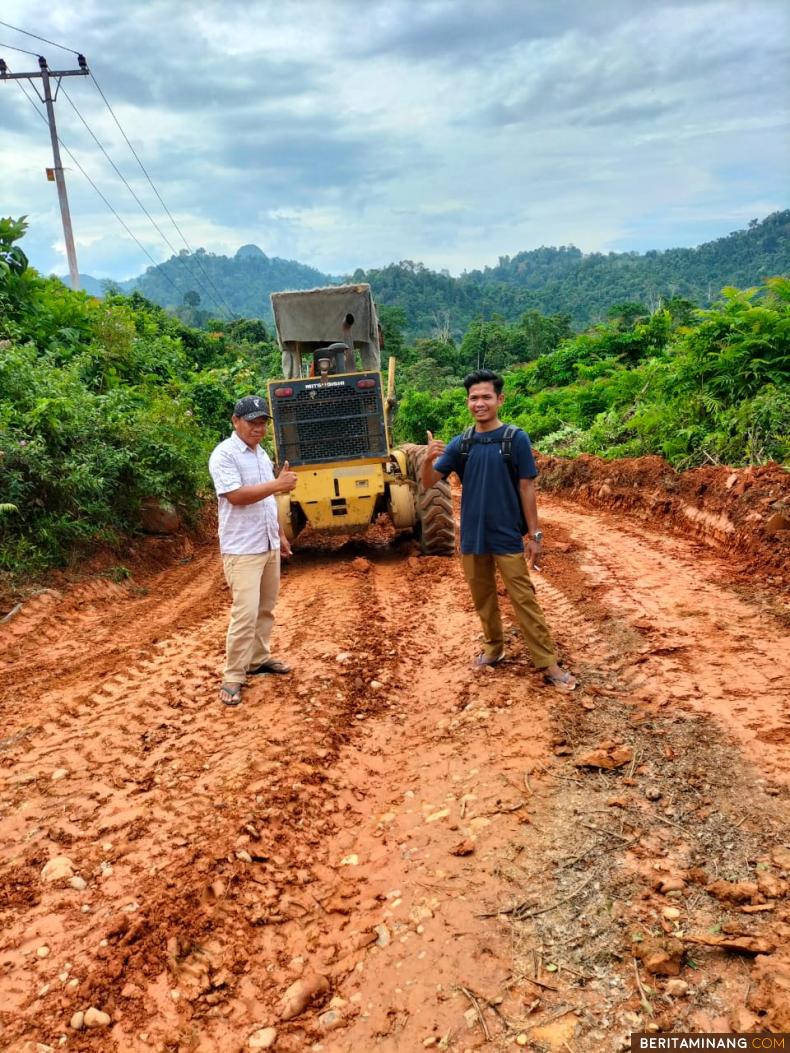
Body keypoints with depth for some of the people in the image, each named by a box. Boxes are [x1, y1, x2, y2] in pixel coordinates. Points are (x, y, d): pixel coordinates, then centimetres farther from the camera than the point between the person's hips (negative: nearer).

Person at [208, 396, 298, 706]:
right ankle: (232, 677, -1)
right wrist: (277, 484, -27)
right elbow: (236, 496, -24)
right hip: (242, 550, -8)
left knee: (265, 608, 15)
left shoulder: (261, 454, 14)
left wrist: (280, 534, 20)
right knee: (245, 613, -10)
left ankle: (259, 659, 28)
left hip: (269, 545, 8)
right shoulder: (224, 454, -13)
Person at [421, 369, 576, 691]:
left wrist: (534, 534, -5)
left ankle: (549, 665, 4)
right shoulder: (460, 443, 2)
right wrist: (428, 459, -22)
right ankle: (494, 648, 34)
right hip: (472, 537, 4)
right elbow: (429, 483, -1)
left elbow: (526, 488, -5)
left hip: (508, 537, -3)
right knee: (483, 599, 16)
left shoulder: (516, 439, -7)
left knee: (524, 600, -1)